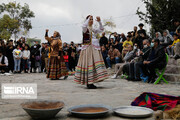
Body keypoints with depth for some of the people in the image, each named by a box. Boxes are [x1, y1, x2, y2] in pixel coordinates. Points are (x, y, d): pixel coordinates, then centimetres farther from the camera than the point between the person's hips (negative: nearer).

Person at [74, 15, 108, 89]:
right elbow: (84, 26, -23)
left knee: (95, 63, 2)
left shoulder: (93, 30, 20)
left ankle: (90, 83, 8)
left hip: (95, 49, 7)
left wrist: (99, 22, 7)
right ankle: (89, 83, -9)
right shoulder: (85, 29, -1)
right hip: (88, 48, -7)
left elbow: (101, 29, 21)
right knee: (88, 63, -10)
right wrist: (88, 18, -11)